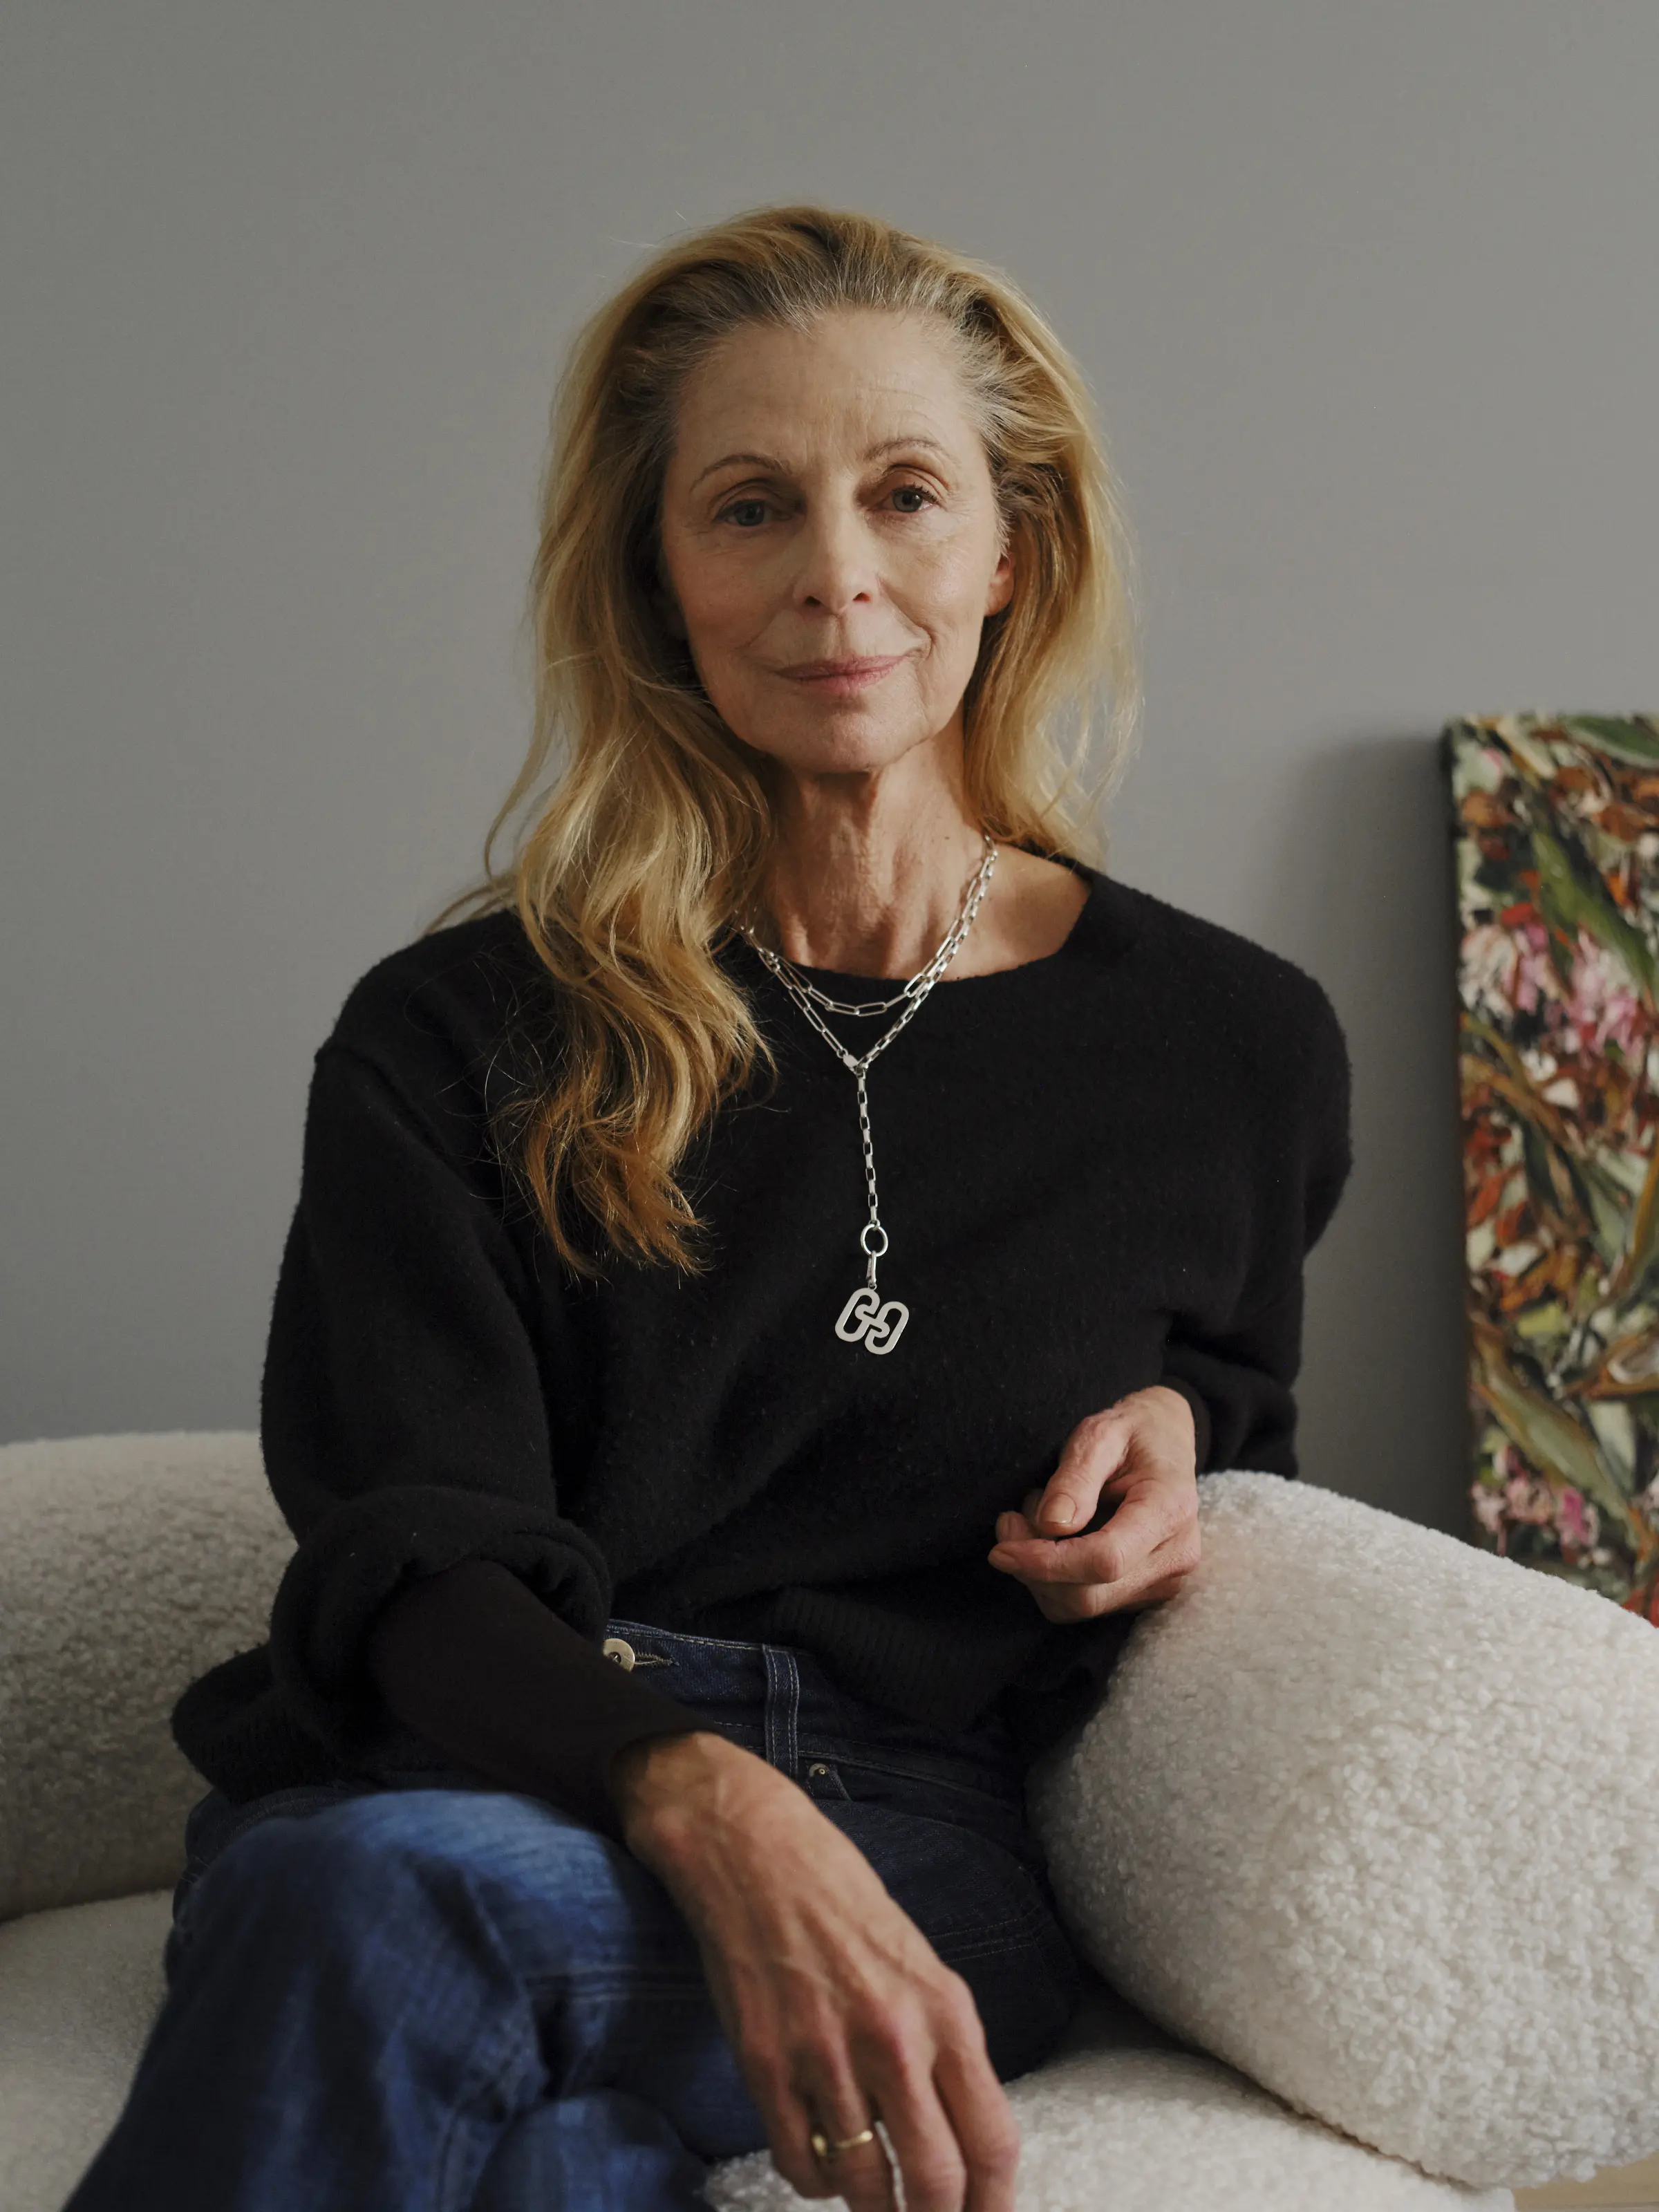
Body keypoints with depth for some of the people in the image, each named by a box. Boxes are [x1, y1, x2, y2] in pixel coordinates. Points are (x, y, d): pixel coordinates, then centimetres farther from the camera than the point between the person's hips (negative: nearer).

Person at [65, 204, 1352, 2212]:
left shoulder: (1236, 1047, 10)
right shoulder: (456, 1037, 5)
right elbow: (409, 1558, -6)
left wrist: (1178, 1437, 4)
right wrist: (712, 1806, -27)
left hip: (916, 1839, 0)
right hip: (441, 1781, 1)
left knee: (412, 1899, -35)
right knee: (359, 1882, -38)